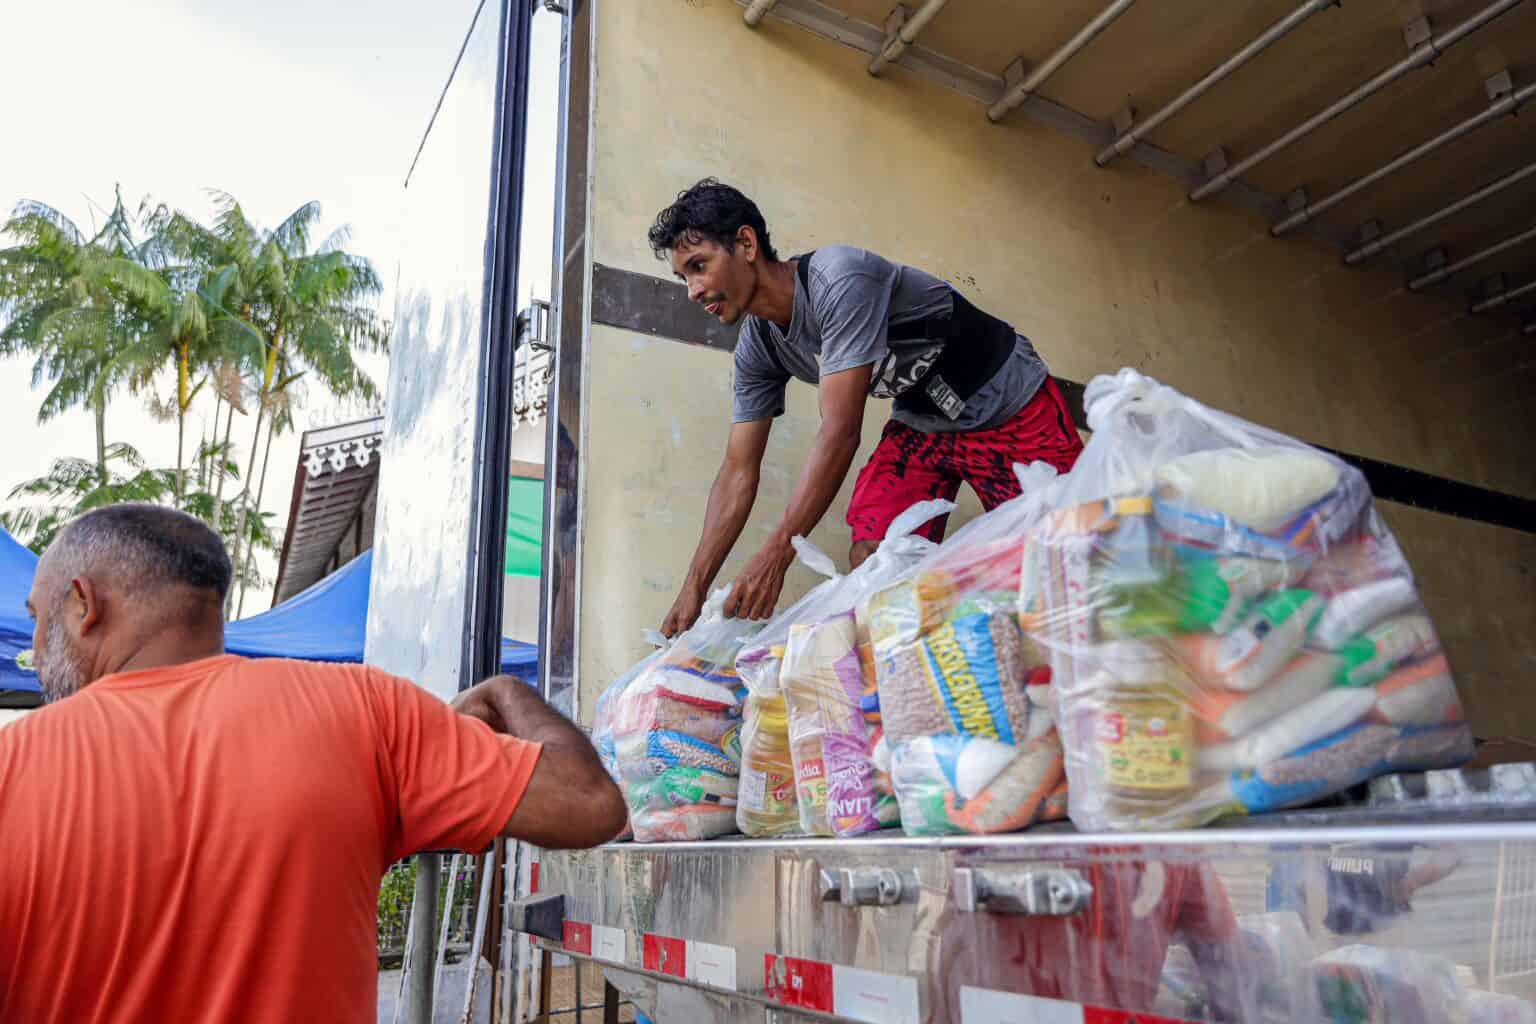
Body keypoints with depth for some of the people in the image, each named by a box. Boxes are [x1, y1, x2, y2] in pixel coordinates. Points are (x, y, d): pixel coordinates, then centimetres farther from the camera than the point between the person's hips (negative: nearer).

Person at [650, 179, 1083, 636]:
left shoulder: (838, 279, -31)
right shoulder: (755, 348, -7)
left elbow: (841, 431, -36)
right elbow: (738, 473, -4)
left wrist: (775, 555, -38)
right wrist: (693, 588, -10)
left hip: (1012, 405, -5)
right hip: (922, 422, 6)